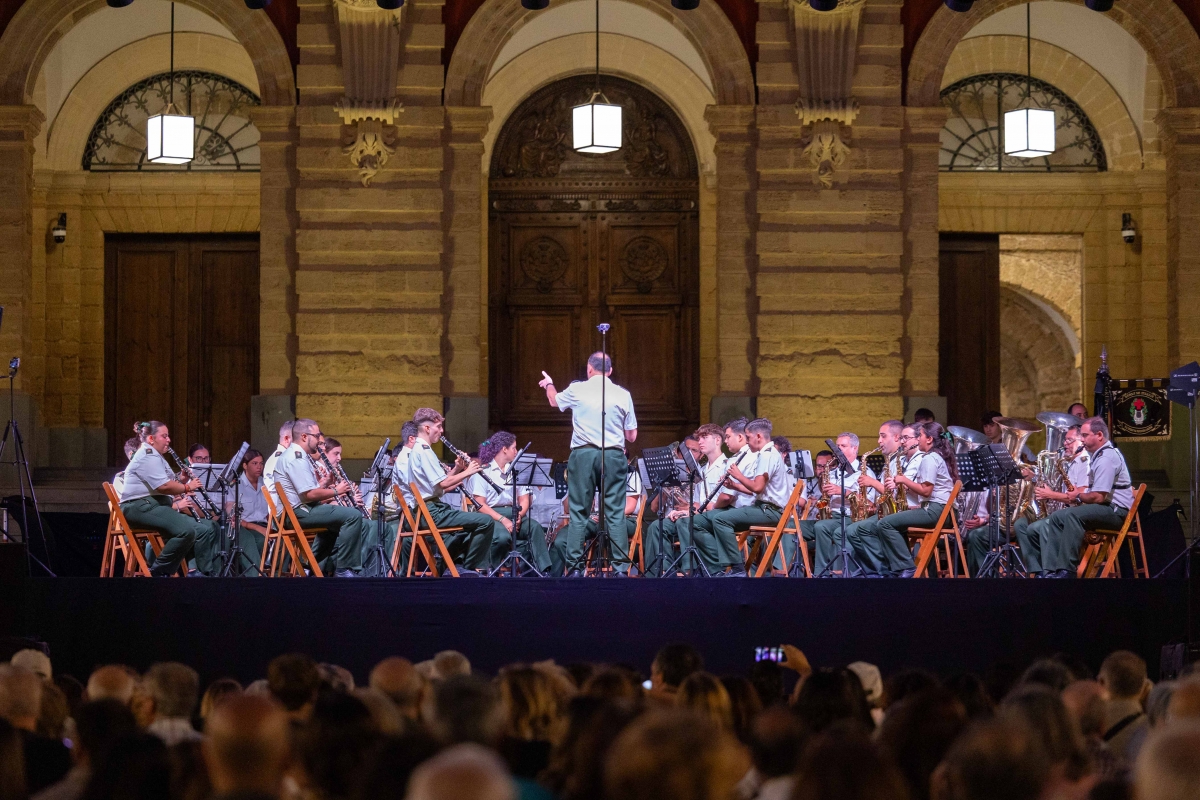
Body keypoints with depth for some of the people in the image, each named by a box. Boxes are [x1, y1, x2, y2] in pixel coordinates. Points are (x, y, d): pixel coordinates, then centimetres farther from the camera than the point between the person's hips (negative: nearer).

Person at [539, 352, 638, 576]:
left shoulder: (577, 390, 2)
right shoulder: (623, 394, 3)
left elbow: (554, 400, 25)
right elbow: (632, 436, 8)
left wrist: (549, 385, 48)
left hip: (583, 455, -1)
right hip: (614, 456, 1)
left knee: (579, 513, 4)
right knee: (615, 513, 1)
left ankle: (575, 566, 0)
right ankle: (621, 567, -4)